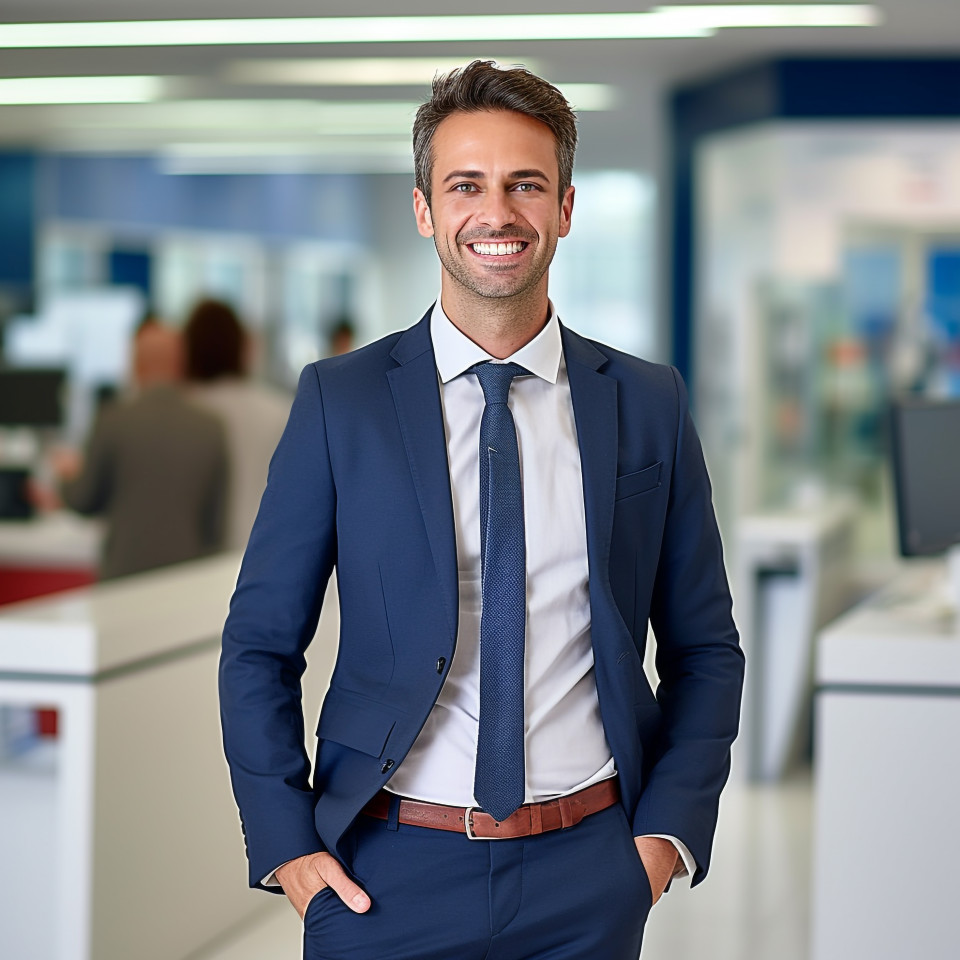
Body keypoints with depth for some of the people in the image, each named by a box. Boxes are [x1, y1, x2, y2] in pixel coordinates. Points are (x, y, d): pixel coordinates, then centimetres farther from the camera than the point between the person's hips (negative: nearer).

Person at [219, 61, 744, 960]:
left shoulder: (649, 405, 3)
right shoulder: (338, 400, -1)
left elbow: (704, 649, 9)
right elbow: (259, 644, 3)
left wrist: (668, 831, -2)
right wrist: (285, 844, -5)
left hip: (588, 880, 1)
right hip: (386, 876, -1)